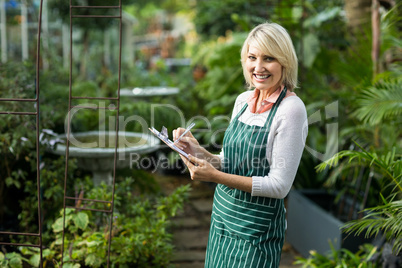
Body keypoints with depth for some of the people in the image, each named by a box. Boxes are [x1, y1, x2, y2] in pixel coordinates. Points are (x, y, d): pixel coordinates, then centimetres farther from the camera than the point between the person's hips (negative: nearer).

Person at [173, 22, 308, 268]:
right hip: (223, 218, 6)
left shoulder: (291, 109, -17)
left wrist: (215, 176, -21)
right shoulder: (244, 100, 3)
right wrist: (200, 153, -8)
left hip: (255, 231, -6)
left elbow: (279, 186, -19)